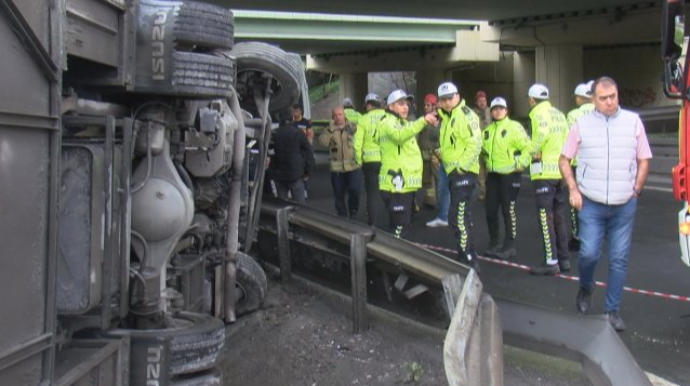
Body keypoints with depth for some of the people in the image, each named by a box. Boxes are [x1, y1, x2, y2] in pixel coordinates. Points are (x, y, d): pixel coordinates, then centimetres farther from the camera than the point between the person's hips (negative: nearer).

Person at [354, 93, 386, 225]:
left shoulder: (363, 120, -1)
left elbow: (357, 143, -5)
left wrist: (359, 160, 7)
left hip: (370, 161, -1)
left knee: (372, 193, 8)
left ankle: (371, 223, 9)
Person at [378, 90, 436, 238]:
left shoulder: (404, 123, 24)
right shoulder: (388, 123, -10)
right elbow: (400, 135, -34)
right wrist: (422, 120, -42)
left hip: (406, 183, 10)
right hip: (396, 183, -10)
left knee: (405, 222, 17)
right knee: (399, 224, -13)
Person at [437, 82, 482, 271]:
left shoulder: (465, 114, -13)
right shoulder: (446, 117, 17)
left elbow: (475, 144, -21)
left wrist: (461, 167, -20)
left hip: (464, 172, -10)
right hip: (453, 172, 10)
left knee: (458, 216, -12)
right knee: (462, 215, 17)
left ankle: (469, 260, -8)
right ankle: (468, 255, 28)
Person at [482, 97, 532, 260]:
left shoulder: (514, 127, -6)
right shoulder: (488, 130, 14)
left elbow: (527, 147, -11)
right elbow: (483, 150, 26)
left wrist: (520, 164, -15)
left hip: (510, 175, -6)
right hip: (492, 175, 6)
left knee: (508, 210, -2)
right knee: (490, 209, 7)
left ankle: (510, 246, 7)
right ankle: (494, 243, 22)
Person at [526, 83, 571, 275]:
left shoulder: (538, 112, -6)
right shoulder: (559, 114, 17)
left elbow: (542, 132, -24)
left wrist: (533, 151, -13)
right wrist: (563, 157, 13)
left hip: (545, 171, -8)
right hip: (560, 169, 8)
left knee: (545, 216, -5)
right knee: (559, 216, 13)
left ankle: (551, 261, -6)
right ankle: (564, 259, 18)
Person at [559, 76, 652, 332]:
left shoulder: (633, 121, 4)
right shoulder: (582, 124, 2)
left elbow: (644, 160, 11)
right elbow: (564, 161, 8)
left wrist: (636, 190, 2)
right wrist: (573, 189, -2)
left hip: (624, 206, 1)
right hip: (591, 205, -1)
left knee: (619, 259, 5)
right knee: (589, 253, -7)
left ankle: (612, 310, 17)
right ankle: (585, 287, 25)